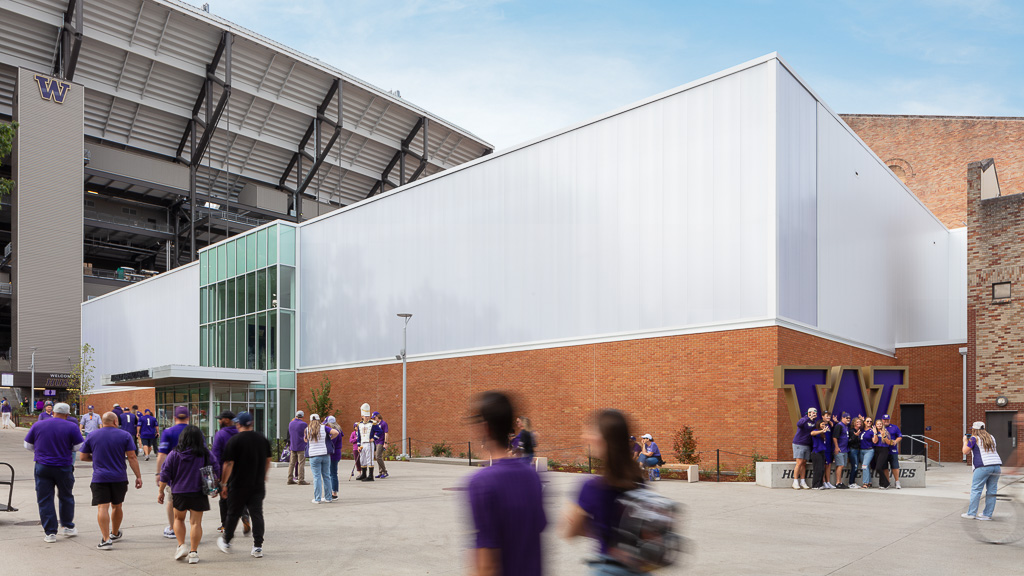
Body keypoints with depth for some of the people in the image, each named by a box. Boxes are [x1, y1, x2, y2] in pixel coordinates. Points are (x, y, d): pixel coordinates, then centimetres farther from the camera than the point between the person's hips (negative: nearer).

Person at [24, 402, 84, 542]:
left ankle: (50, 533, 6)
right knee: (66, 497, 17)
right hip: (64, 468, -1)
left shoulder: (38, 425, 1)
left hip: (42, 467, 1)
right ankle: (68, 527, 25)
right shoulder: (71, 427, -7)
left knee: (45, 500, 6)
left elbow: (28, 445, 10)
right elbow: (80, 447, -4)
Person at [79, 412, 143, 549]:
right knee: (117, 506, 17)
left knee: (102, 507, -6)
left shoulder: (92, 436, 4)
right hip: (119, 478, 1)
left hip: (99, 478, -1)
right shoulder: (125, 435, 0)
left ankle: (106, 539, -16)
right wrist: (138, 476, -2)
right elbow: (132, 457, -5)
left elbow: (83, 457, 9)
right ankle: (115, 534, 35)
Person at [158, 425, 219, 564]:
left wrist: (161, 492, 7)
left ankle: (181, 546, 12)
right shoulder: (206, 454, -4)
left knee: (178, 518, 22)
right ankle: (193, 553, 6)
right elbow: (217, 471, -1)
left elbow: (165, 474, -2)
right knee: (196, 522, 5)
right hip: (199, 493, 0)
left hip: (179, 493, 0)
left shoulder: (174, 454, -4)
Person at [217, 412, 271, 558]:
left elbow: (228, 464, -11)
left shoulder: (234, 440, -10)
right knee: (257, 514, 4)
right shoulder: (263, 439, 5)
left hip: (238, 485, -3)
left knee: (233, 514, 12)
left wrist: (224, 484, -3)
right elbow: (268, 461, 14)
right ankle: (258, 547, 1)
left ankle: (226, 542, 28)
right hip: (258, 485, 3)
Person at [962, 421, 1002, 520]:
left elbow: (965, 452, 1)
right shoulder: (991, 438, 19)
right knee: (991, 491, 8)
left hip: (983, 466, -7)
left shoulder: (974, 438, 0)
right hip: (996, 465, 7)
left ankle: (971, 513, -4)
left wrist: (965, 441, 17)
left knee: (976, 490, -3)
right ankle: (987, 514, 11)